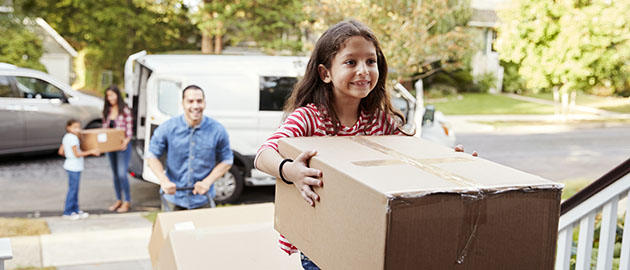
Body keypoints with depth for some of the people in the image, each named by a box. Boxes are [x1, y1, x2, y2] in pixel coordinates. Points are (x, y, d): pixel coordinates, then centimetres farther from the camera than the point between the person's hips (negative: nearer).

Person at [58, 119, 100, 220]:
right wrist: (91, 152, -17)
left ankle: (76, 210, 23)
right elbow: (77, 154, -20)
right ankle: (67, 212, 3)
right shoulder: (73, 138, -18)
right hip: (74, 167, -10)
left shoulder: (66, 137, 10)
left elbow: (60, 152, 13)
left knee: (75, 189, 15)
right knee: (72, 189, -3)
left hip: (71, 165, 10)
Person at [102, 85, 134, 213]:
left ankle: (127, 201, 2)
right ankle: (118, 200, 23)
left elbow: (129, 129, -10)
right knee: (115, 175, 12)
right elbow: (104, 128, 13)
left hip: (122, 146, -6)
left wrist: (125, 142, -23)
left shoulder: (125, 110, -9)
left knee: (122, 174, -10)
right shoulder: (106, 111, 9)